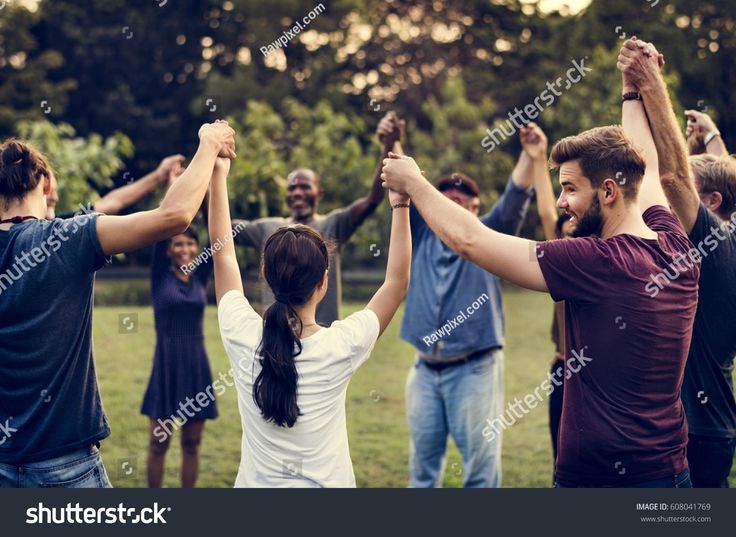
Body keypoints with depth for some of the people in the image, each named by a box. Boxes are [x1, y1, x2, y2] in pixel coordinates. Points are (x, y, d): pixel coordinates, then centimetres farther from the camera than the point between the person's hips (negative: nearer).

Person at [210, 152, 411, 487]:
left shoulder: (243, 338, -13)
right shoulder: (340, 347, -18)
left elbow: (223, 253, 1)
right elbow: (397, 281, -4)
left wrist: (218, 175, 7)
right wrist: (400, 204, -1)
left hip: (255, 482, 2)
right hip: (326, 483, -2)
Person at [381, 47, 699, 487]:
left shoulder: (599, 263, -20)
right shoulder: (676, 248, -1)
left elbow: (468, 239, -16)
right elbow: (644, 166, 20)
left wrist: (413, 182, -1)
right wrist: (634, 89, 31)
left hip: (598, 475, -8)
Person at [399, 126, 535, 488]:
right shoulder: (422, 235, 11)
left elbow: (514, 199, -9)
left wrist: (530, 154, -24)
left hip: (475, 369, -3)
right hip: (425, 369, 4)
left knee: (480, 463, -1)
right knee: (422, 463, 12)